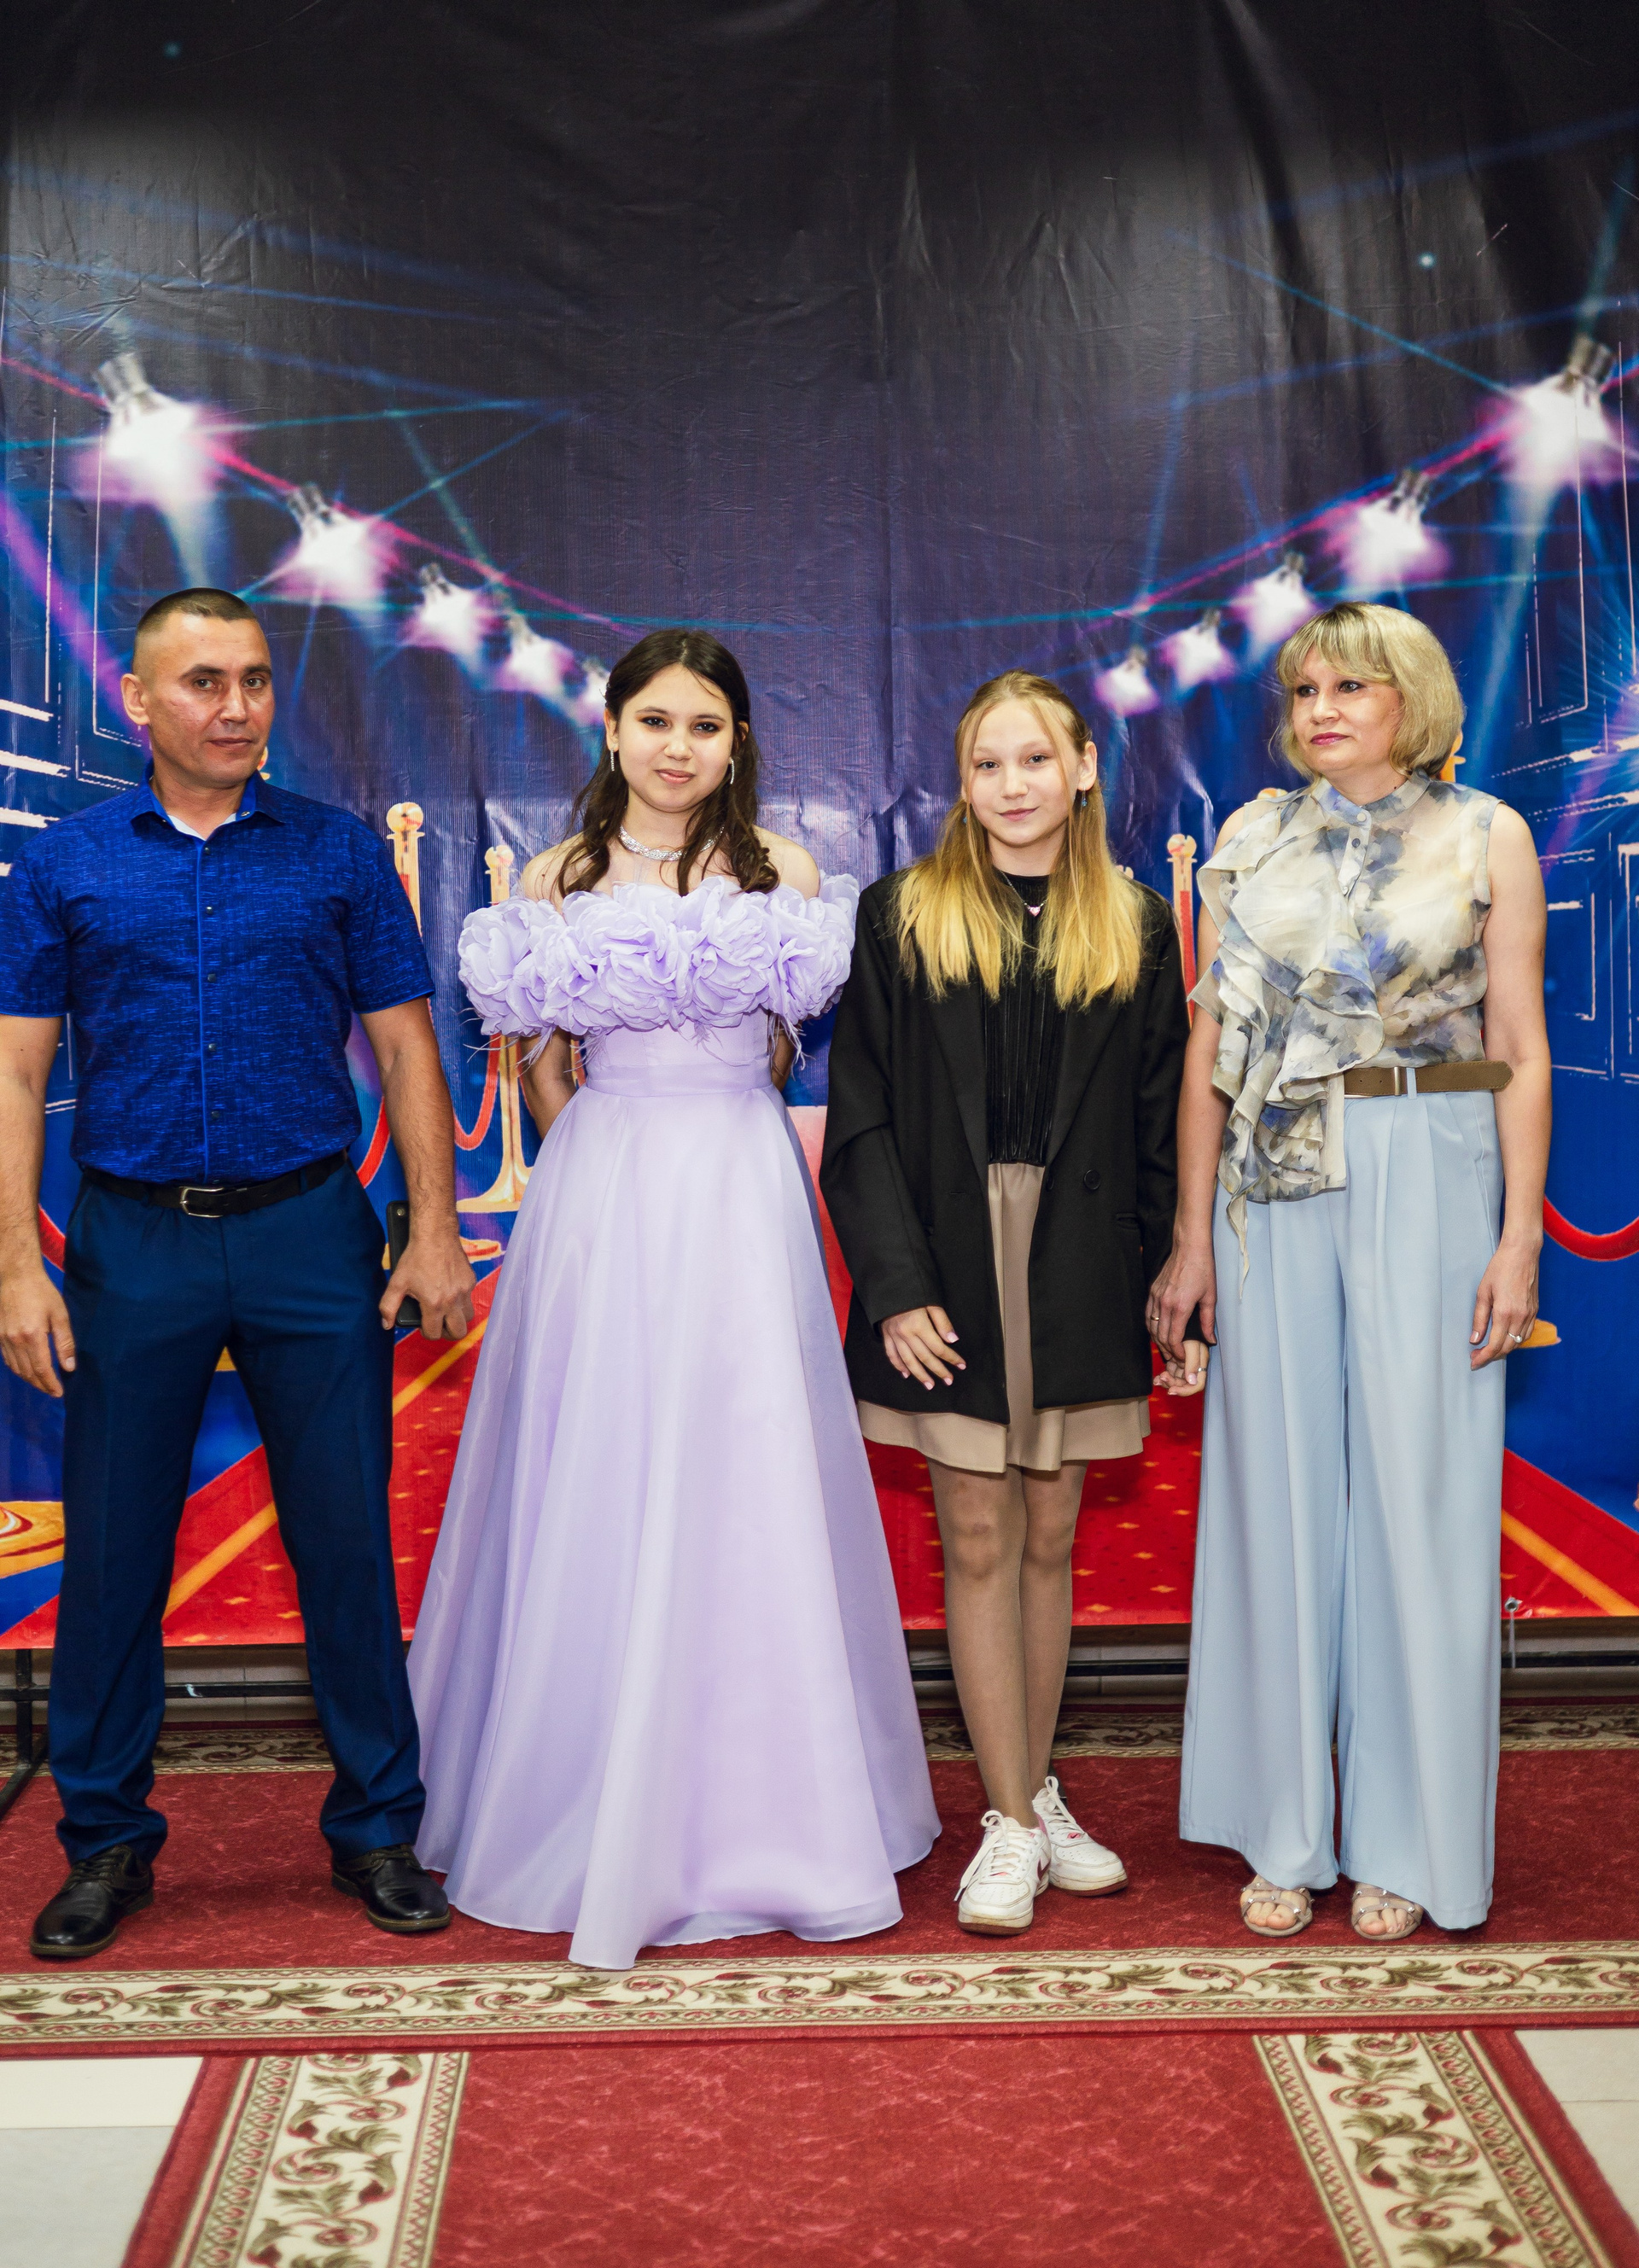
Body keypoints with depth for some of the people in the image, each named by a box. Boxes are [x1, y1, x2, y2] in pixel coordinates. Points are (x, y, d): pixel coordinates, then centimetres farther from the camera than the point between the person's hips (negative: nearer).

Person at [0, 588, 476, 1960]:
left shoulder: (341, 855, 5)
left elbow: (406, 1050, 5)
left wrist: (436, 1230, -3)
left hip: (311, 1236, 0)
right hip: (131, 1243, 1)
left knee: (348, 1544, 5)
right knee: (113, 1553, 8)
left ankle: (377, 1831, 20)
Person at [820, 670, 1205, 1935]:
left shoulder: (1135, 928, 7)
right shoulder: (902, 918, 2)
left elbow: (1163, 1129, 6)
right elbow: (860, 1120, -2)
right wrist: (897, 1284, -11)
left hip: (1078, 1269, 2)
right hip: (951, 1267, -1)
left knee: (1049, 1537, 10)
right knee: (978, 1541, 2)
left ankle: (1036, 1792, 25)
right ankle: (1013, 1822, 12)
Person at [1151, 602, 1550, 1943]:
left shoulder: (1486, 838, 5)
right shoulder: (1251, 842, 10)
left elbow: (1522, 1053, 1)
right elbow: (1210, 1050, 9)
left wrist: (1519, 1236, -7)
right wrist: (1193, 1234, 5)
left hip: (1430, 1178, -2)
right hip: (1274, 1188, 2)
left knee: (1419, 1490, 1)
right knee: (1279, 1490, 5)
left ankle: (1407, 1842, 15)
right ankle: (1288, 1833, 18)